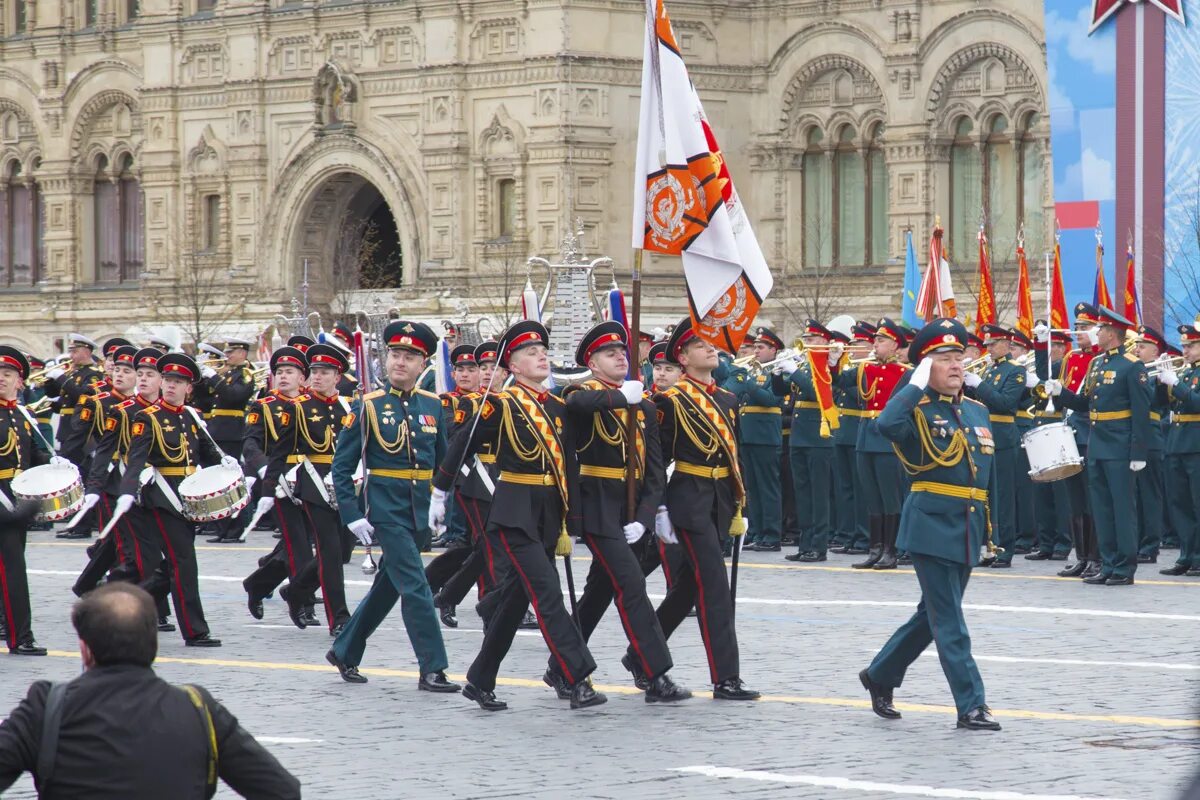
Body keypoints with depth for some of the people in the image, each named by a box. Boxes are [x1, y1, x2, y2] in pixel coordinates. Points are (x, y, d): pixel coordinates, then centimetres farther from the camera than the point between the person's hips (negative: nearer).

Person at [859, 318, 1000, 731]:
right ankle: (971, 706, -4)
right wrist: (917, 385, -21)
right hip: (932, 526, -8)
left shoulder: (977, 410, 13)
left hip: (968, 530, 8)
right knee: (949, 620, -6)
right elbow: (886, 424, -32)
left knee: (934, 615, 16)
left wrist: (987, 527, 18)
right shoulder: (917, 410, -8)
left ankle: (880, 676, 32)